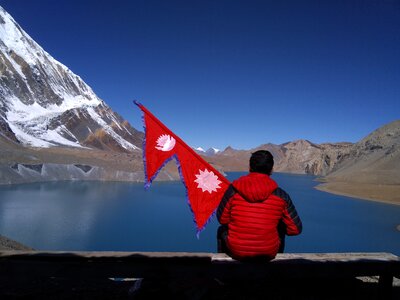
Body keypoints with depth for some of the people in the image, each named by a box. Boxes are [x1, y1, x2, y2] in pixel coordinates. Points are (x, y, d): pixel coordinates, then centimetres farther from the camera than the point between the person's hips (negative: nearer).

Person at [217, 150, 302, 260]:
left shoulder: (233, 190, -14)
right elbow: (296, 229, -4)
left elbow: (222, 219, -3)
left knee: (222, 230, 30)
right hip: (268, 253, 1)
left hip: (237, 251, -1)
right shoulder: (281, 195, -12)